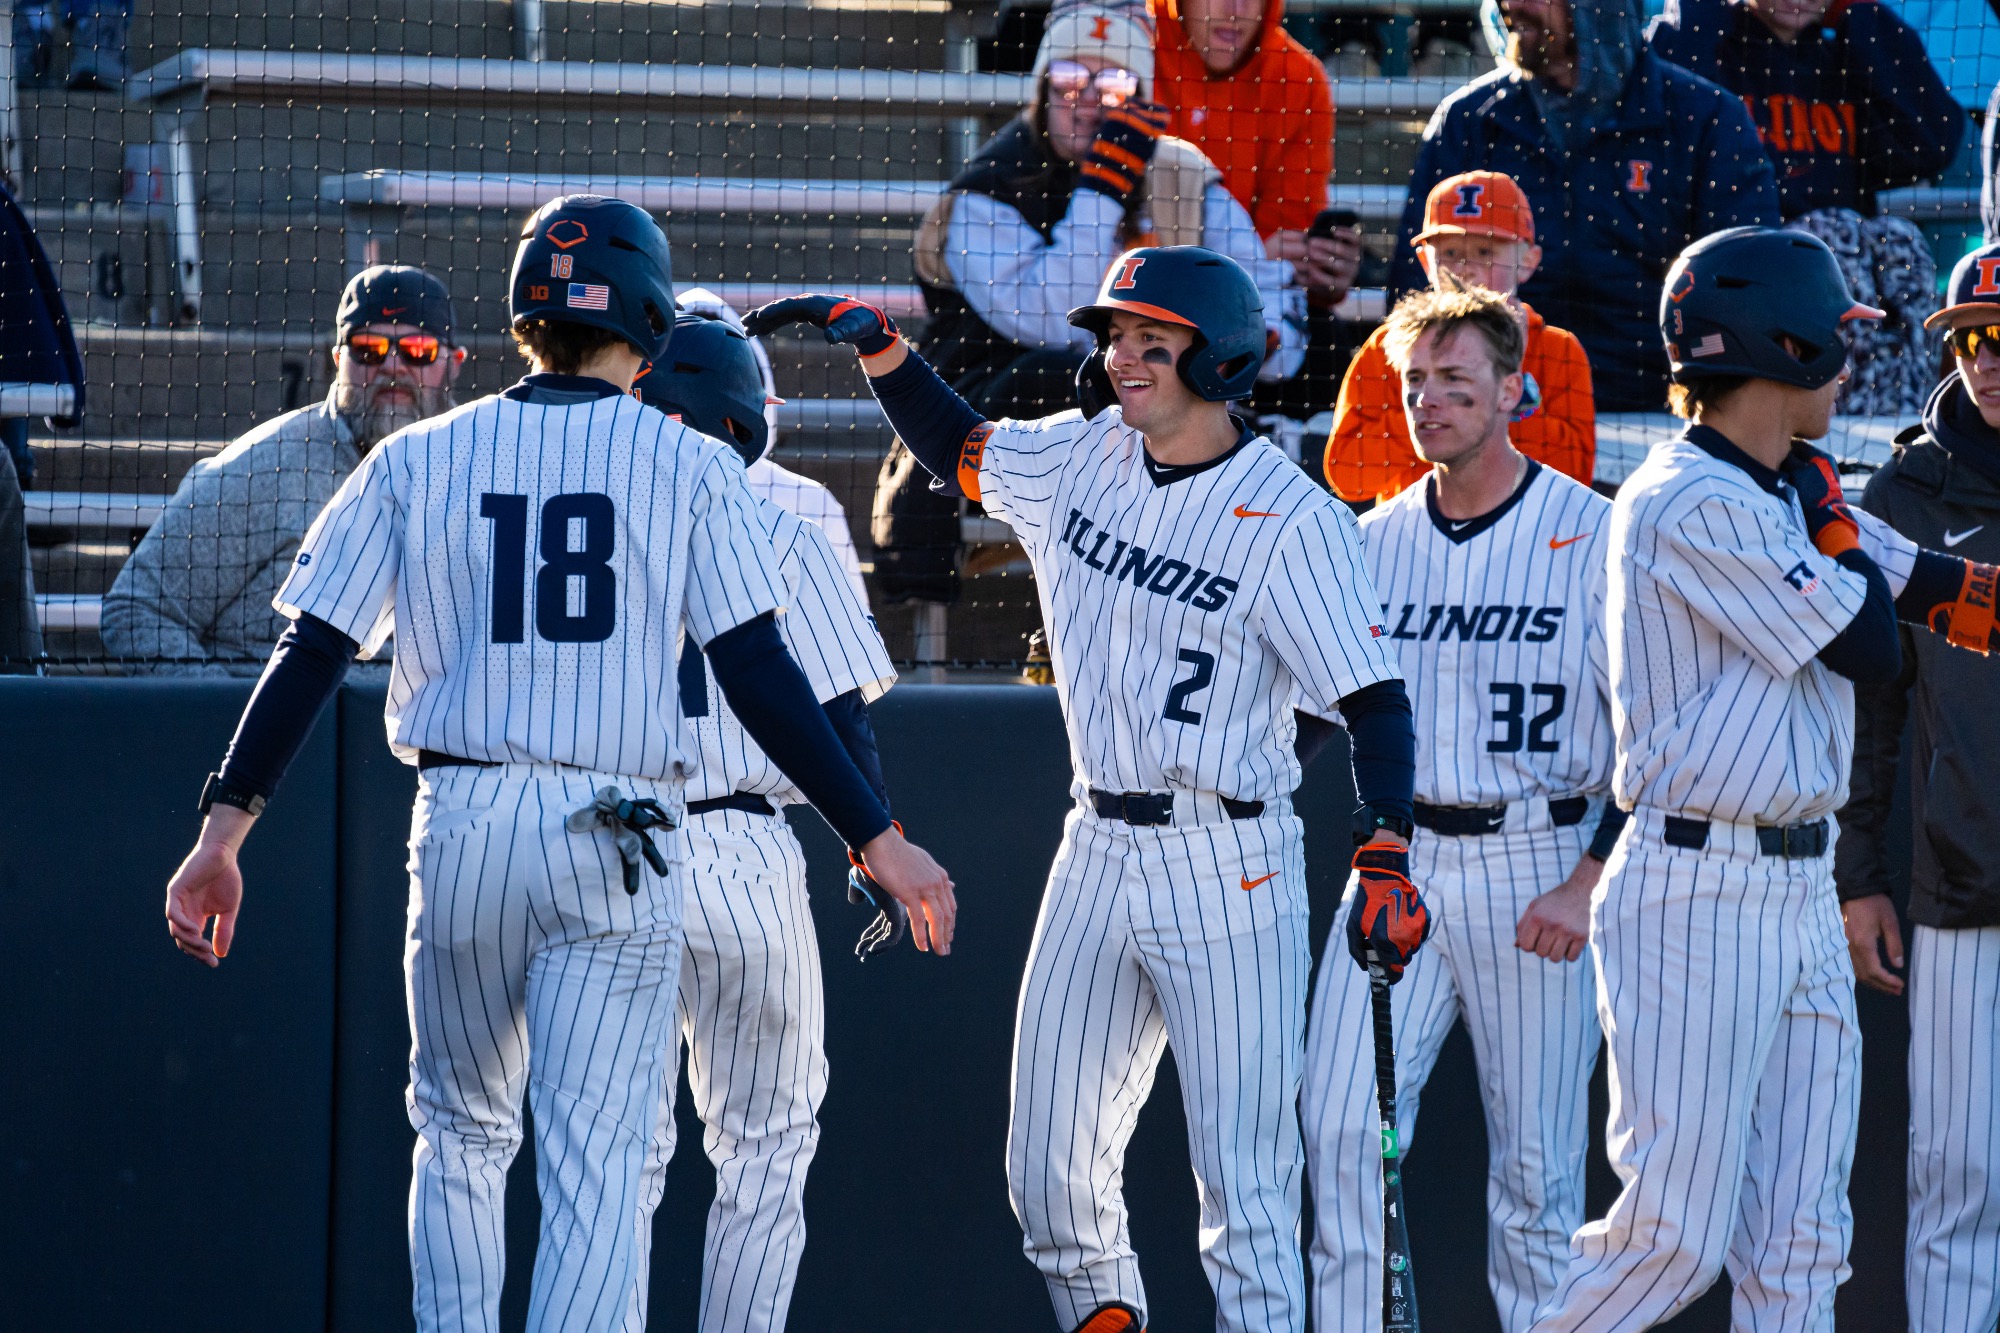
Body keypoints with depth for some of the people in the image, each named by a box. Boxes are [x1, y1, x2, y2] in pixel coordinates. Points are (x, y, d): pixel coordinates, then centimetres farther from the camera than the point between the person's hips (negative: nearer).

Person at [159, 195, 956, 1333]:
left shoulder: (417, 460, 6)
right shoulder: (690, 466, 1)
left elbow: (312, 655, 2)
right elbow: (760, 679, -6)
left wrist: (223, 833, 5)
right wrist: (879, 843, -3)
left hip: (460, 826, 2)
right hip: (618, 840, -2)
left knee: (462, 1136, 20)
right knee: (595, 1160, -5)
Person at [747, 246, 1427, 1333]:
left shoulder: (1292, 518, -13)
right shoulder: (1083, 455, 6)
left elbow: (1375, 698, -15)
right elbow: (958, 450, 25)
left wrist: (1385, 858, -26)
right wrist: (877, 345, 11)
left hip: (1228, 869, -6)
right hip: (1097, 851, 6)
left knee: (1245, 1184, -7)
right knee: (1049, 1174, 9)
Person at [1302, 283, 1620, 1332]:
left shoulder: (1591, 535, -5)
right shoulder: (1374, 542, 9)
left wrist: (1588, 883, -14)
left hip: (1536, 869, -4)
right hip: (1397, 862, 4)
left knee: (1535, 1168, 0)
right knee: (1340, 1127, -6)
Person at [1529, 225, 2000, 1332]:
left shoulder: (1780, 496, 14)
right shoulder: (1694, 505, -14)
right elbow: (1871, 648, -13)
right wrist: (1826, 510, 0)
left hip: (1801, 895, 9)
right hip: (1698, 896, -9)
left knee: (1799, 1241, 7)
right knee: (1677, 1237, -9)